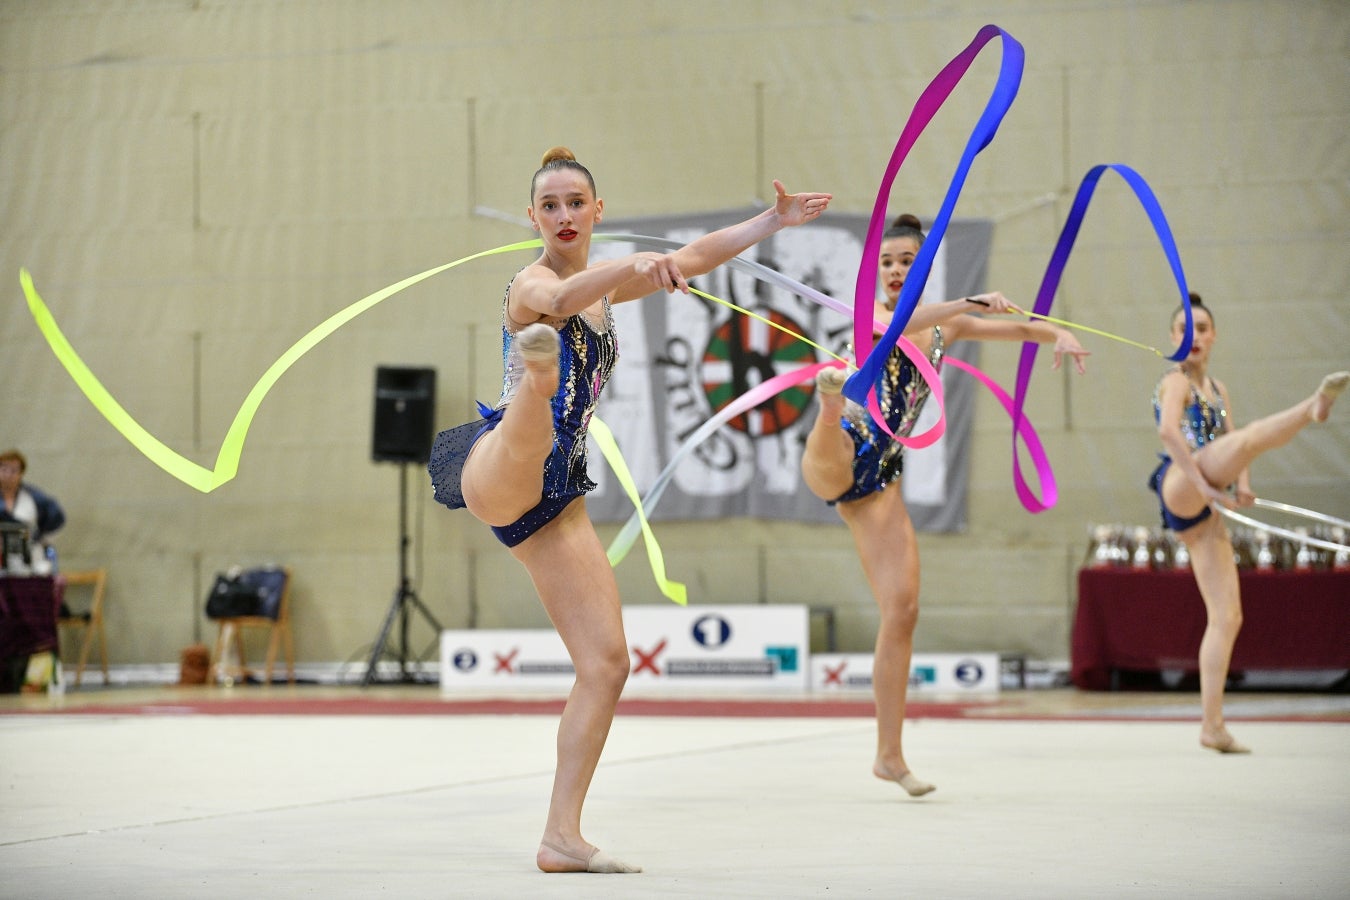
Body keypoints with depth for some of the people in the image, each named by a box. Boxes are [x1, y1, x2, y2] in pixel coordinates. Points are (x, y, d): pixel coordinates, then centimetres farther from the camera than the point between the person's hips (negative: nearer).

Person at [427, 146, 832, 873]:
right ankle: (538, 367, -81)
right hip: (498, 476, -7)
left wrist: (774, 220, 27)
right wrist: (633, 263, -46)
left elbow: (694, 258, 30)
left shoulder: (603, 286, 21)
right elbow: (560, 300, -29)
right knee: (534, 437, -44)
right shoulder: (530, 284, -3)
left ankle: (562, 836, 2)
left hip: (554, 499, 7)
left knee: (607, 664, 0)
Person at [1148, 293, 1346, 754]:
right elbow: (1168, 431, -19)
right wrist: (1208, 487, -27)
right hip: (1179, 490, -8)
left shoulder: (1217, 389, 24)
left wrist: (1242, 486, -2)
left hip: (1202, 513, 8)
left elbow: (1232, 447, 20)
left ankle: (1211, 725, -3)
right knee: (1249, 435, -29)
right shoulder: (1176, 381, 0)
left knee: (1227, 616, -1)